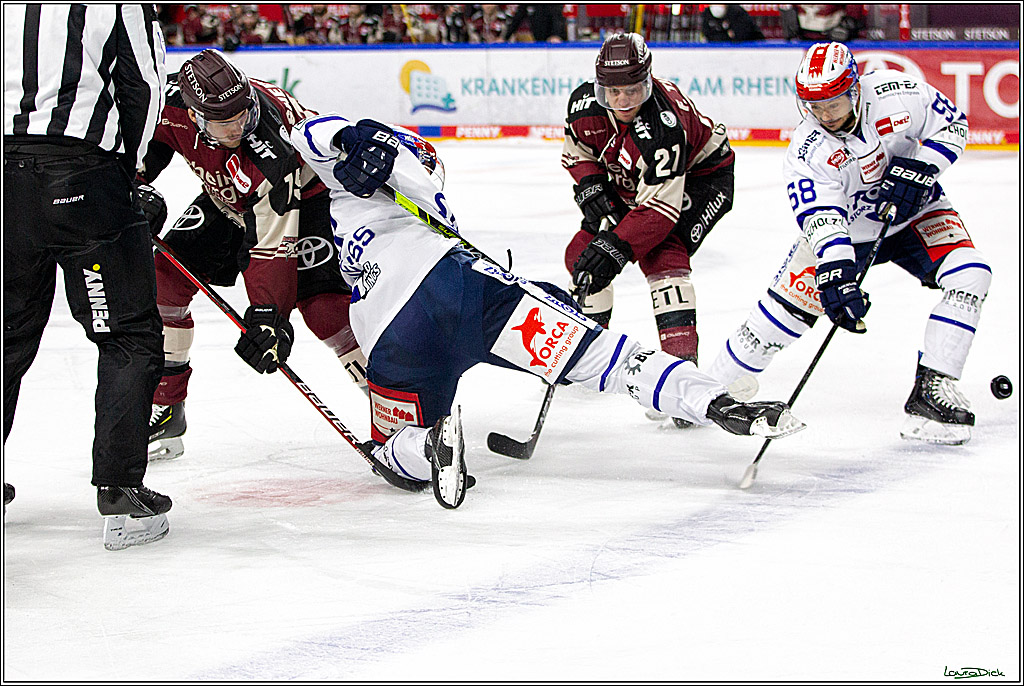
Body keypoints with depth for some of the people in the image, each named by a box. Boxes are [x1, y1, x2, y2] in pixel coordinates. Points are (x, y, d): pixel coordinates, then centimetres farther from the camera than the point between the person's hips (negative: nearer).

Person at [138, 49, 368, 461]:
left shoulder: (267, 143, -40)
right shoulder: (172, 104, -27)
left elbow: (272, 242, -38)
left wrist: (267, 314, -40)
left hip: (304, 192, -6)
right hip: (227, 198, 6)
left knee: (320, 298, -24)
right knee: (165, 275, -6)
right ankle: (164, 410, 6)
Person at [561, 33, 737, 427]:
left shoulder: (664, 125, -39)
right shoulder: (585, 103, -20)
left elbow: (658, 208, -39)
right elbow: (576, 153, 2)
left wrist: (615, 247, -44)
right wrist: (592, 189, -15)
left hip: (700, 178, -7)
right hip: (628, 183, 7)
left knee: (661, 255, -28)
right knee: (583, 252, 1)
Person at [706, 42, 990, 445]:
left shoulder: (897, 93, -23)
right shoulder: (806, 151, -26)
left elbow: (952, 125, -10)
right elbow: (823, 220, -35)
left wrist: (920, 167, -27)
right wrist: (837, 278, -49)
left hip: (915, 212, 2)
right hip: (846, 229, -2)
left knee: (969, 276, -22)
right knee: (787, 304, -13)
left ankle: (931, 390, -18)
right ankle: (711, 385, 5)